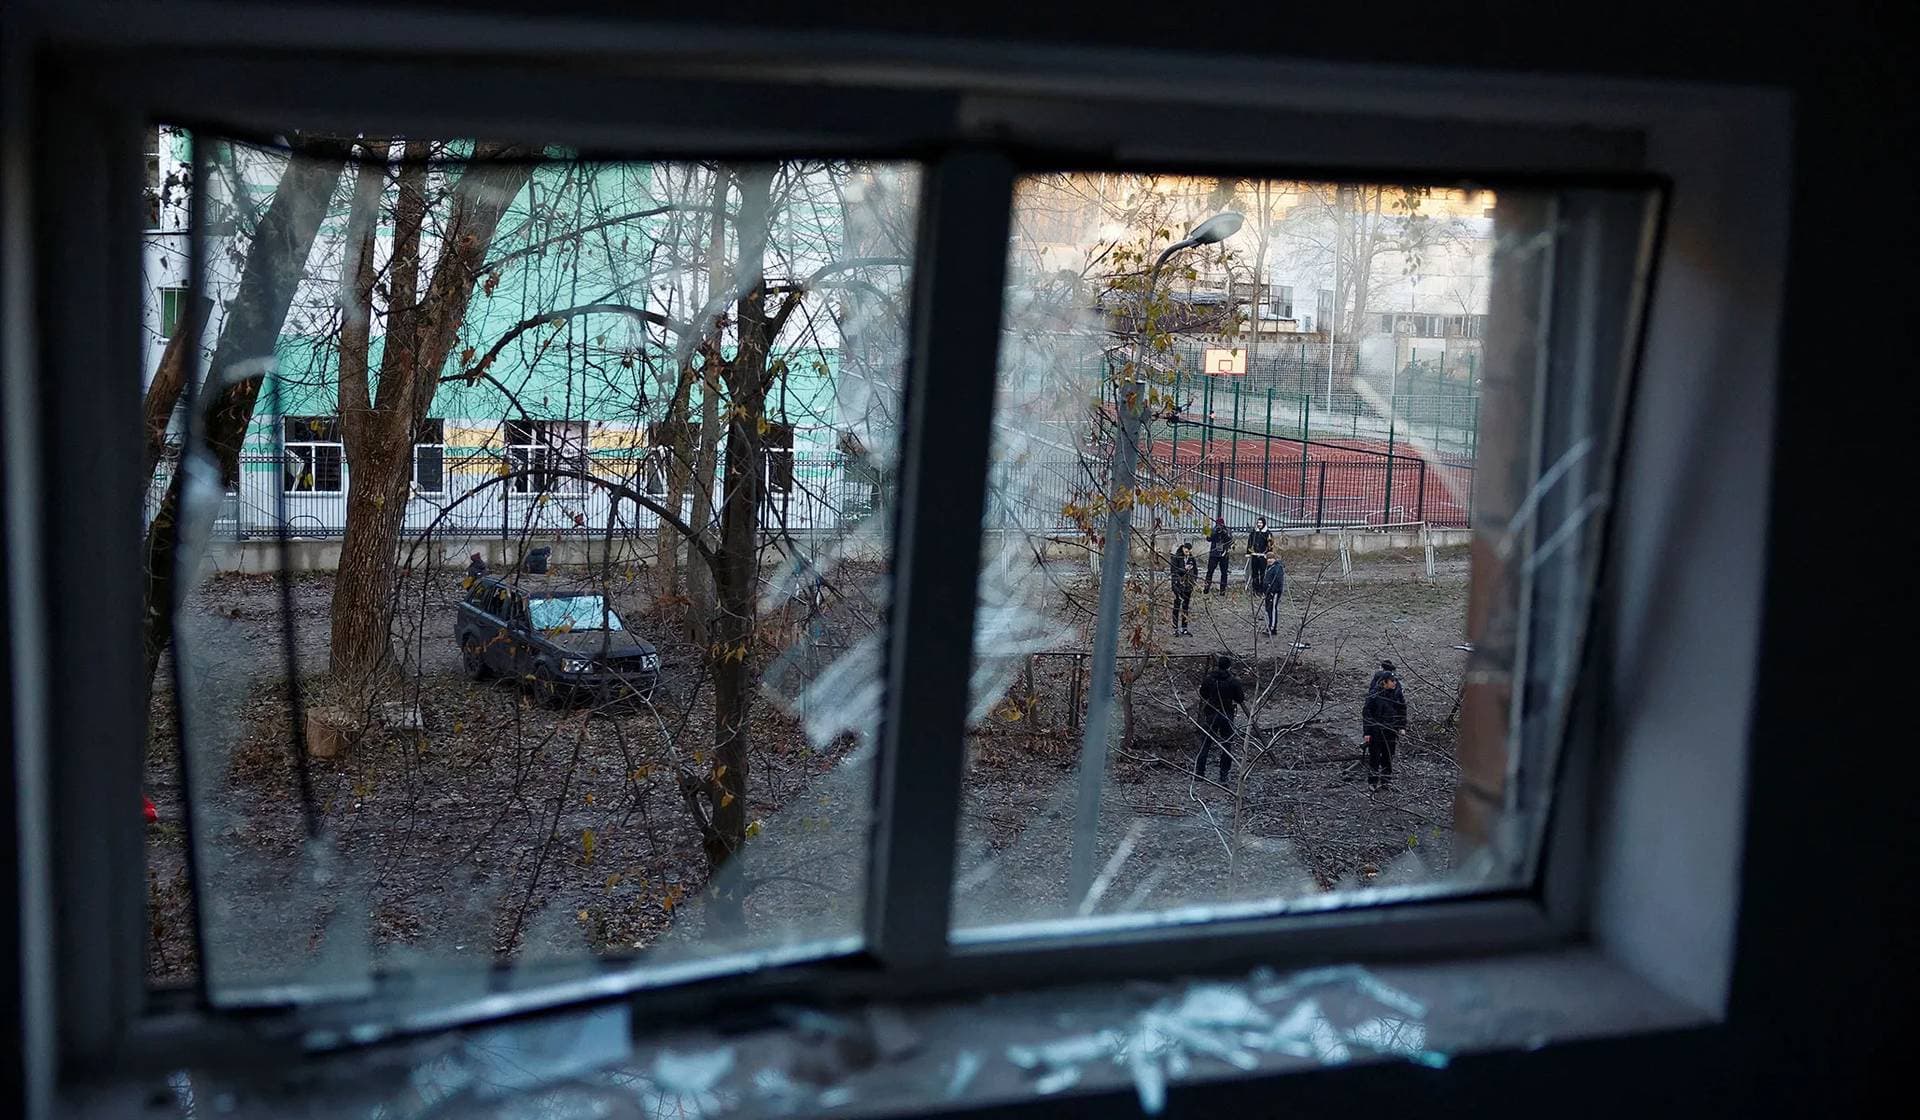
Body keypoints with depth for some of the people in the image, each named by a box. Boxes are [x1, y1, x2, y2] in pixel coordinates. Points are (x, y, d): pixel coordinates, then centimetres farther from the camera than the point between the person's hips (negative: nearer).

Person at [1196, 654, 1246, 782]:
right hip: (1227, 717, -1)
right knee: (1227, 746, 8)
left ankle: (1199, 772, 6)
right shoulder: (1233, 682, -10)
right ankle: (1224, 775, 8)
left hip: (1211, 715, 1)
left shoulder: (1208, 680, -3)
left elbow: (1202, 696, 8)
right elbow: (1241, 700, -3)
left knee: (1205, 744, 8)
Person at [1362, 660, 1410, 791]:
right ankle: (1372, 781, 13)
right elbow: (1367, 713, -10)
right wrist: (1366, 732, -11)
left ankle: (1386, 779, 26)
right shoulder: (1374, 694, -15)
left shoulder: (1398, 693, -4)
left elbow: (1402, 710, 9)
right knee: (1374, 755, 3)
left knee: (1388, 755, 11)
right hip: (1376, 730, -3)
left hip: (1391, 730, 3)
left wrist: (1402, 727, 5)